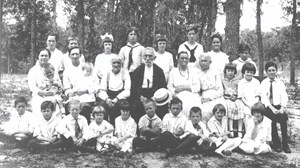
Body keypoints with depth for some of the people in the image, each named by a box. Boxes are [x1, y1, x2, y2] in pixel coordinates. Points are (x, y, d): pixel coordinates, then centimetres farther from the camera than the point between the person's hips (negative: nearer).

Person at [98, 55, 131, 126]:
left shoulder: (125, 73, 4)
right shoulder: (106, 74, 10)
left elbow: (127, 91, -5)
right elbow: (102, 91, 5)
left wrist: (116, 99, -19)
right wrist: (106, 98, -17)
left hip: (121, 98, -2)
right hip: (108, 97, 2)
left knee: (114, 107, -33)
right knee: (102, 105, -29)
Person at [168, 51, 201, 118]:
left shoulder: (193, 71, 12)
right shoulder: (173, 71, 14)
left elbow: (197, 87, 3)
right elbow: (169, 86, 8)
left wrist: (184, 87, -7)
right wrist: (174, 92, -12)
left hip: (192, 97, 0)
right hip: (178, 97, 0)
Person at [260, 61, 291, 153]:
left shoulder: (280, 83, 13)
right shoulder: (263, 83, 7)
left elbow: (284, 96, 3)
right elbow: (263, 97, -4)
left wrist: (282, 108, -15)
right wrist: (272, 108, -18)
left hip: (278, 106, 2)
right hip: (268, 107, -1)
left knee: (283, 116, -28)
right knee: (272, 118, -30)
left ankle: (285, 144, -20)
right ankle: (276, 143, -18)